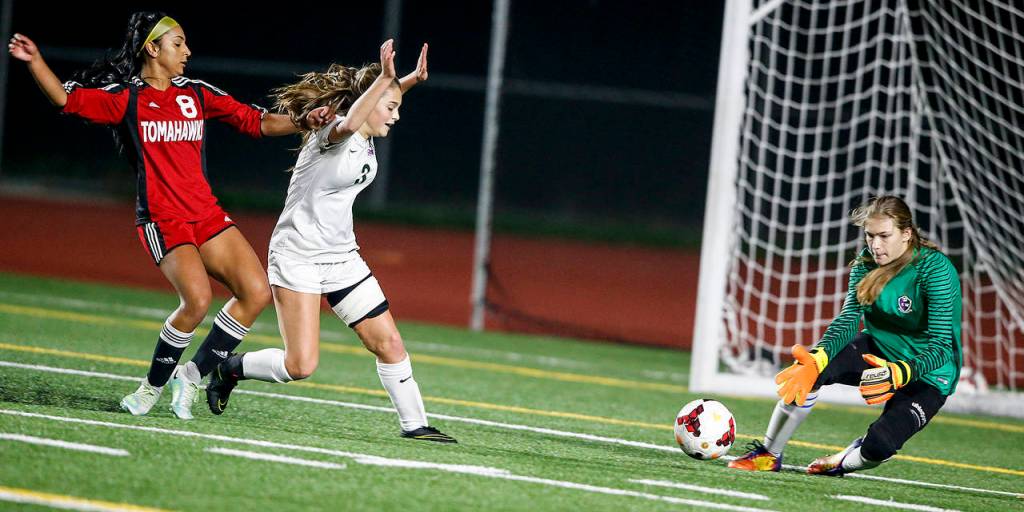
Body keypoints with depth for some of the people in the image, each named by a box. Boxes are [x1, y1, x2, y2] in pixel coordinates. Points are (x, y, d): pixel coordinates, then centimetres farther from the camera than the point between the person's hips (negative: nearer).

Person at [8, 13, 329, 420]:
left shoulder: (197, 94, 12)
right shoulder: (126, 97, -1)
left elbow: (255, 122, 13)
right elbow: (66, 98, -7)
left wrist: (304, 122, 0)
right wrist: (34, 61, -22)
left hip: (206, 215, 6)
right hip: (161, 219, -6)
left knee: (257, 292, -8)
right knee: (197, 299, -26)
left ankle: (191, 375, 5)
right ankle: (153, 387, -5)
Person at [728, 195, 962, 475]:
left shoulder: (935, 269, -25)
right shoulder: (867, 263, -7)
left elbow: (942, 346, -29)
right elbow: (848, 321, -12)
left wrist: (899, 373, -47)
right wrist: (816, 359, -32)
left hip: (927, 374, -5)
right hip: (879, 349, 5)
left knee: (880, 444, -28)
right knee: (808, 368, -23)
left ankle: (843, 462, 9)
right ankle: (768, 455, -8)